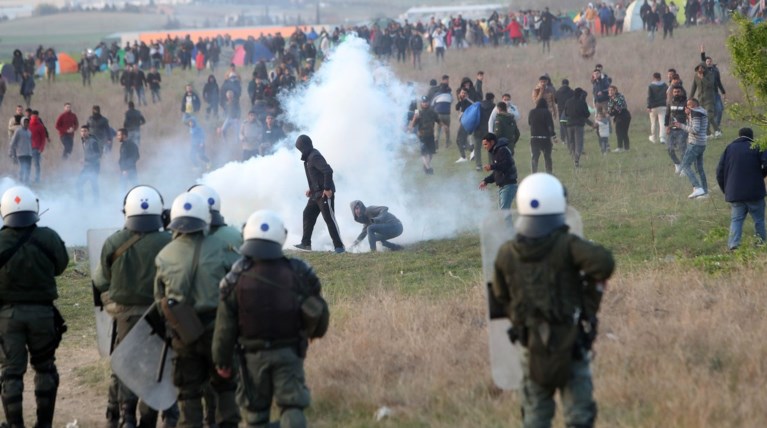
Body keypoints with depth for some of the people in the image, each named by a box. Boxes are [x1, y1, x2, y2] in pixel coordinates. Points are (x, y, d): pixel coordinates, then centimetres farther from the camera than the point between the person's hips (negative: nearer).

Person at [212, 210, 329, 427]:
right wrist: (313, 332, 22)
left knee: (255, 409, 14)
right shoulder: (298, 273, -8)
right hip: (289, 352, 0)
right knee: (292, 406, 1)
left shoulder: (236, 280, -10)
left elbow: (225, 327, -6)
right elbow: (319, 313, 0)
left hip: (253, 354, 0)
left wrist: (222, 360, 6)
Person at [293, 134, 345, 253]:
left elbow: (328, 171, -26)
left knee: (329, 219, -9)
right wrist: (311, 188, 20)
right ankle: (306, 243, 19)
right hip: (316, 193, 11)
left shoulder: (314, 157, -17)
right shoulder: (309, 157, 14)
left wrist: (327, 188, -25)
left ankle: (339, 246, -8)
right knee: (308, 215, 13)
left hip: (325, 194, -11)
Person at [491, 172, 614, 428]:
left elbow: (501, 296, 12)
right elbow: (603, 262, -29)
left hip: (532, 348, 4)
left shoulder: (507, 254, -2)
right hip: (571, 346, -4)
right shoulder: (566, 245, -15)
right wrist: (593, 290, -9)